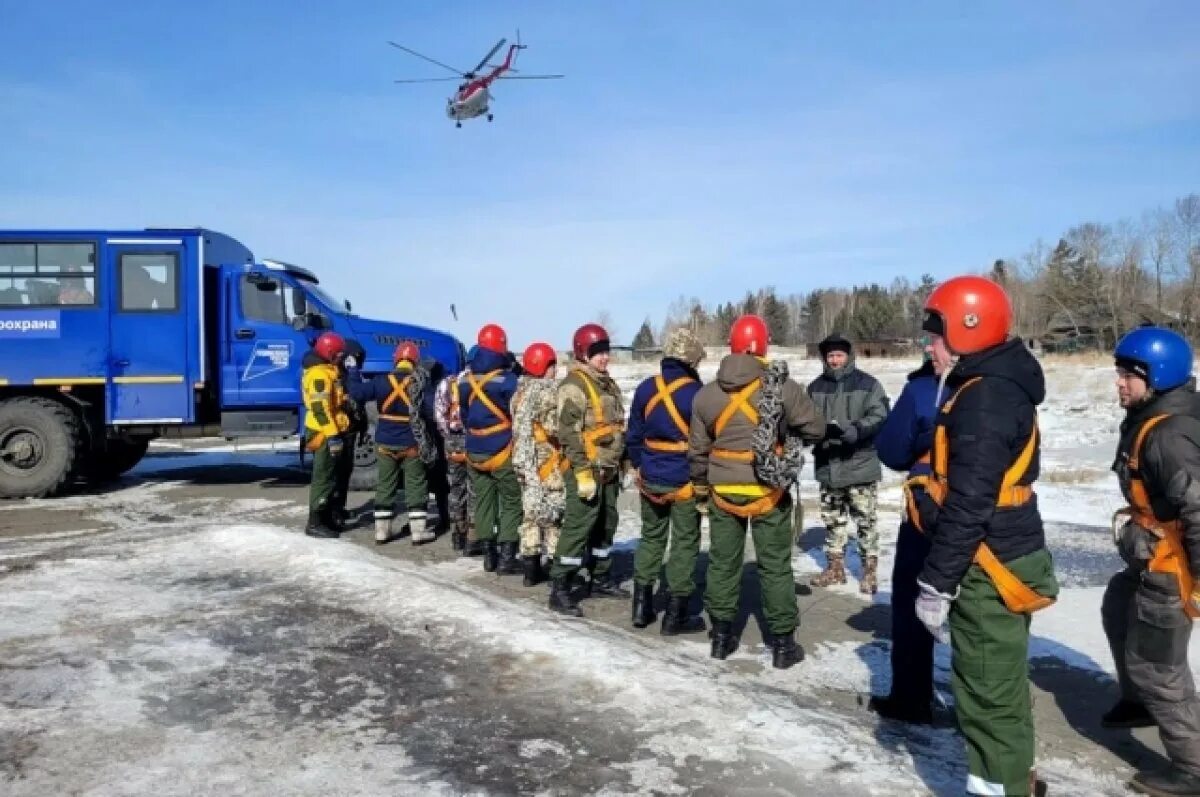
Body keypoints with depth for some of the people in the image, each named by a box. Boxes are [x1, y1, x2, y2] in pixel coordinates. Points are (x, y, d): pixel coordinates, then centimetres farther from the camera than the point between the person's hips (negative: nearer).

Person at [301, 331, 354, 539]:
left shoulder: (326, 371, 17)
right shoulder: (320, 373, -17)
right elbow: (320, 407, -25)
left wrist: (337, 432, 25)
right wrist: (332, 435, -26)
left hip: (329, 432, 11)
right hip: (325, 434, -11)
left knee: (329, 476, 16)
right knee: (324, 477, -7)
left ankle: (326, 518, 24)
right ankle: (315, 523, -3)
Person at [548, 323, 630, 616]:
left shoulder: (608, 384, 15)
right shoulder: (574, 386, -13)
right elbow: (569, 434, -19)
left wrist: (621, 465, 21)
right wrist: (583, 472, -22)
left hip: (609, 471, 9)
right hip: (587, 470, -9)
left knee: (606, 526, 16)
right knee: (578, 528, -9)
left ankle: (600, 579, 29)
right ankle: (559, 590, -4)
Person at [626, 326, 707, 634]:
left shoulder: (646, 388, 0)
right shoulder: (695, 393, -17)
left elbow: (633, 435, 7)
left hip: (650, 479, 5)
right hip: (685, 482, -5)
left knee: (651, 538, 19)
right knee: (685, 544, 6)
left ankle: (642, 606, 22)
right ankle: (675, 615, 11)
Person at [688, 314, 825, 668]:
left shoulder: (705, 394, -2)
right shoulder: (782, 387, -13)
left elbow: (697, 449, 5)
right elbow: (816, 428, -4)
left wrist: (701, 488, 18)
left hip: (723, 490, 3)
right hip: (768, 491, -2)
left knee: (723, 561, 15)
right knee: (775, 565, 8)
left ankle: (721, 634, 24)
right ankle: (782, 642, 15)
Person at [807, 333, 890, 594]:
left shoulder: (868, 384, -5)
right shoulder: (816, 387, 7)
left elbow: (879, 416, -13)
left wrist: (855, 430, -29)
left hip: (860, 465, -4)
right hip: (827, 466, 4)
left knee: (865, 521, 1)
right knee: (832, 519, 15)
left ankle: (870, 570, 13)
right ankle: (835, 567, 27)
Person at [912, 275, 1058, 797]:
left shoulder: (983, 399, -22)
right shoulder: (997, 387, 11)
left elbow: (967, 507, -25)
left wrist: (934, 583, -20)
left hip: (989, 571, -11)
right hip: (1001, 559, 11)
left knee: (988, 690, 1)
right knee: (999, 684, 22)